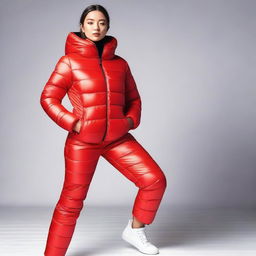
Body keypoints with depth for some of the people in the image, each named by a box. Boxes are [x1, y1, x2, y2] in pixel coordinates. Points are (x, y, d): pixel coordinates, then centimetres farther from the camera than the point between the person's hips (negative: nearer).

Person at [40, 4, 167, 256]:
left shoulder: (120, 63, 9)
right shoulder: (70, 62, -2)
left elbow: (133, 98, 18)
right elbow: (48, 98, -4)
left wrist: (131, 120, -1)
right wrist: (72, 122, -15)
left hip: (118, 138, 4)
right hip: (82, 141, -4)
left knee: (155, 180, -3)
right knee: (71, 201, 0)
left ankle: (134, 230, 19)